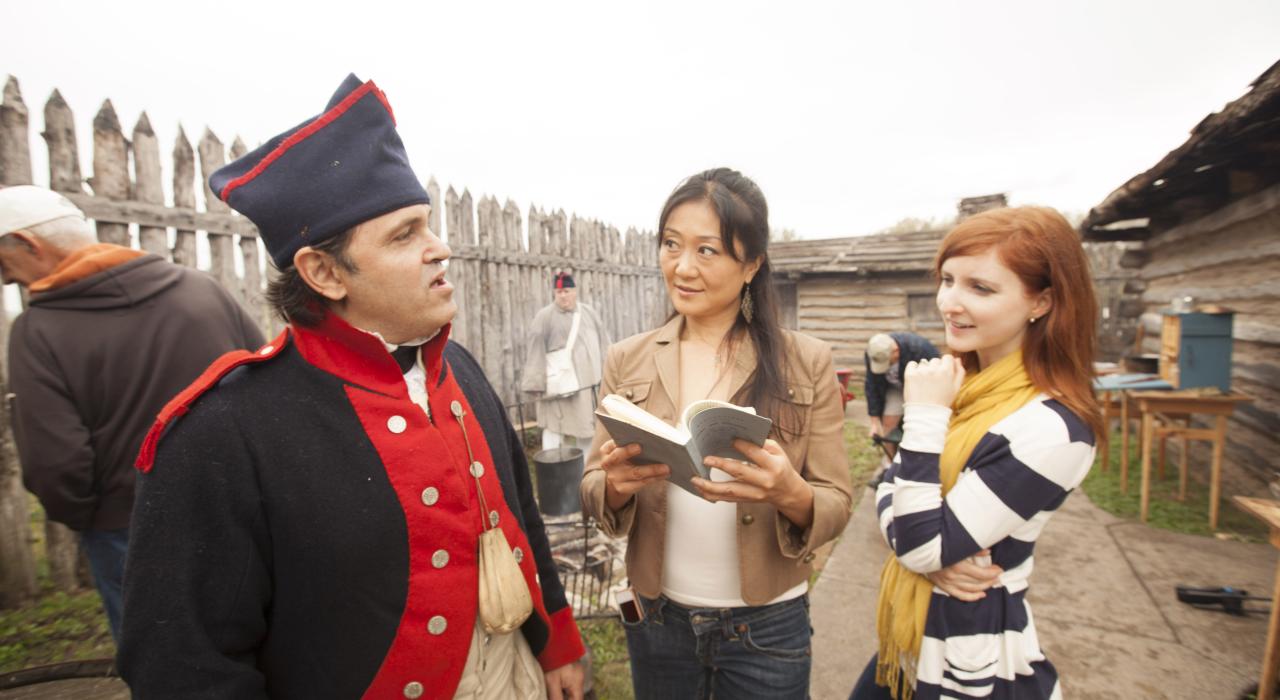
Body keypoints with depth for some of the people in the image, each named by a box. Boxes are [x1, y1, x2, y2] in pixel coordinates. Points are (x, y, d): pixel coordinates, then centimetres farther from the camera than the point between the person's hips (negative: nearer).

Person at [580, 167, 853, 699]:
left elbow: (836, 505, -7)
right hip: (657, 618, 2)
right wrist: (616, 485, -23)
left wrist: (790, 495, -28)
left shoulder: (807, 363, -9)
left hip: (768, 626, -1)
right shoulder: (626, 361, -4)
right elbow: (592, 493, -1)